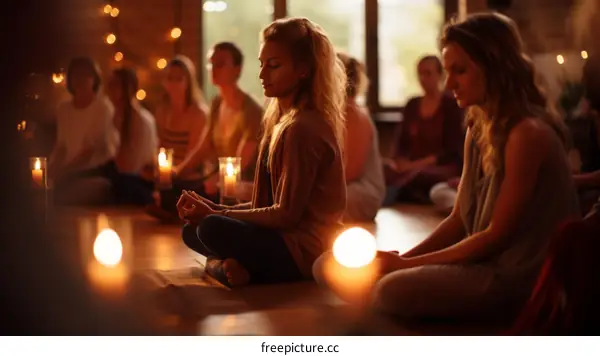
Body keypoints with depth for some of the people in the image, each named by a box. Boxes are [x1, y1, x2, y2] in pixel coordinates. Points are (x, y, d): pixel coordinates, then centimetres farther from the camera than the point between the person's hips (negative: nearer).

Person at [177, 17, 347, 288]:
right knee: (191, 231, 15)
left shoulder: (303, 128, -17)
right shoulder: (284, 120, 13)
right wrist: (217, 210, 2)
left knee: (212, 230, -32)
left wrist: (216, 215, -13)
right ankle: (239, 265, -7)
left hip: (305, 248, -10)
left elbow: (287, 214, -19)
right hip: (288, 235, 10)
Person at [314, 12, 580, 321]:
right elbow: (459, 220, 11)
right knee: (331, 266, -4)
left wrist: (406, 264, -14)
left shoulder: (527, 133, -17)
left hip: (516, 277, -8)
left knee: (396, 290, -33)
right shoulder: (477, 128, 11)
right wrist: (400, 261, -4)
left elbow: (497, 236, -17)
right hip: (482, 264, 8)